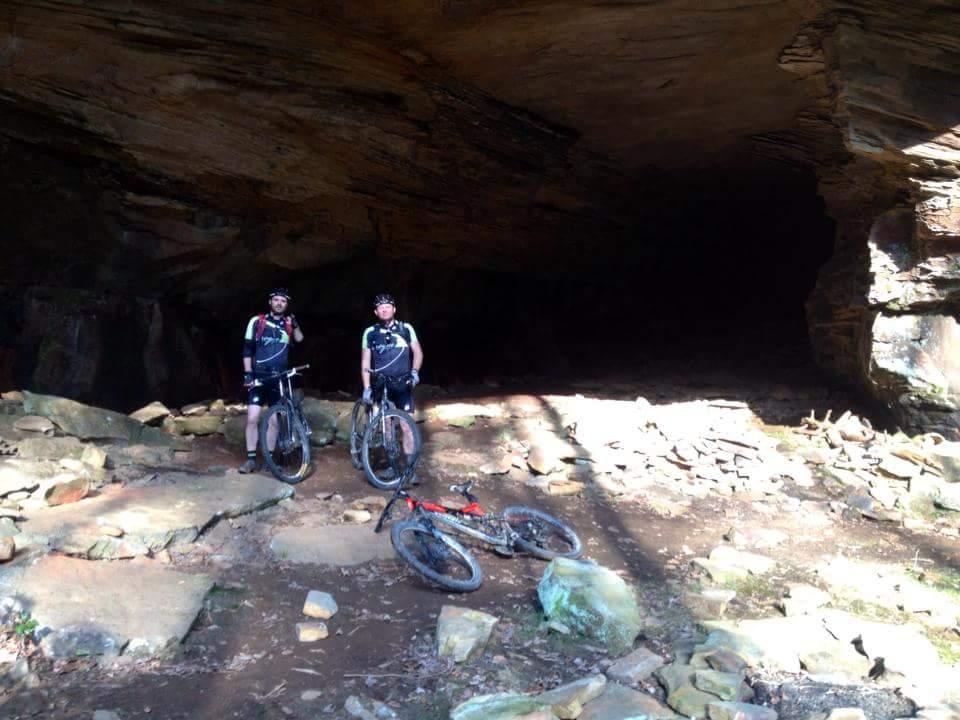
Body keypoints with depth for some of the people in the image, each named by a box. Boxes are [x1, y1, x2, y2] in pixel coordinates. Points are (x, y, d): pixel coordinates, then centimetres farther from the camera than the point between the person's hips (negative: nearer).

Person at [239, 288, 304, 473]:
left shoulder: (289, 323, 6)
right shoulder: (257, 321, -1)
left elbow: (300, 340, -4)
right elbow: (247, 349, -1)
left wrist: (295, 326, -17)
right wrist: (247, 373, -7)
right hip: (259, 376, -2)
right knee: (253, 418, -8)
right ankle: (251, 459, 1)